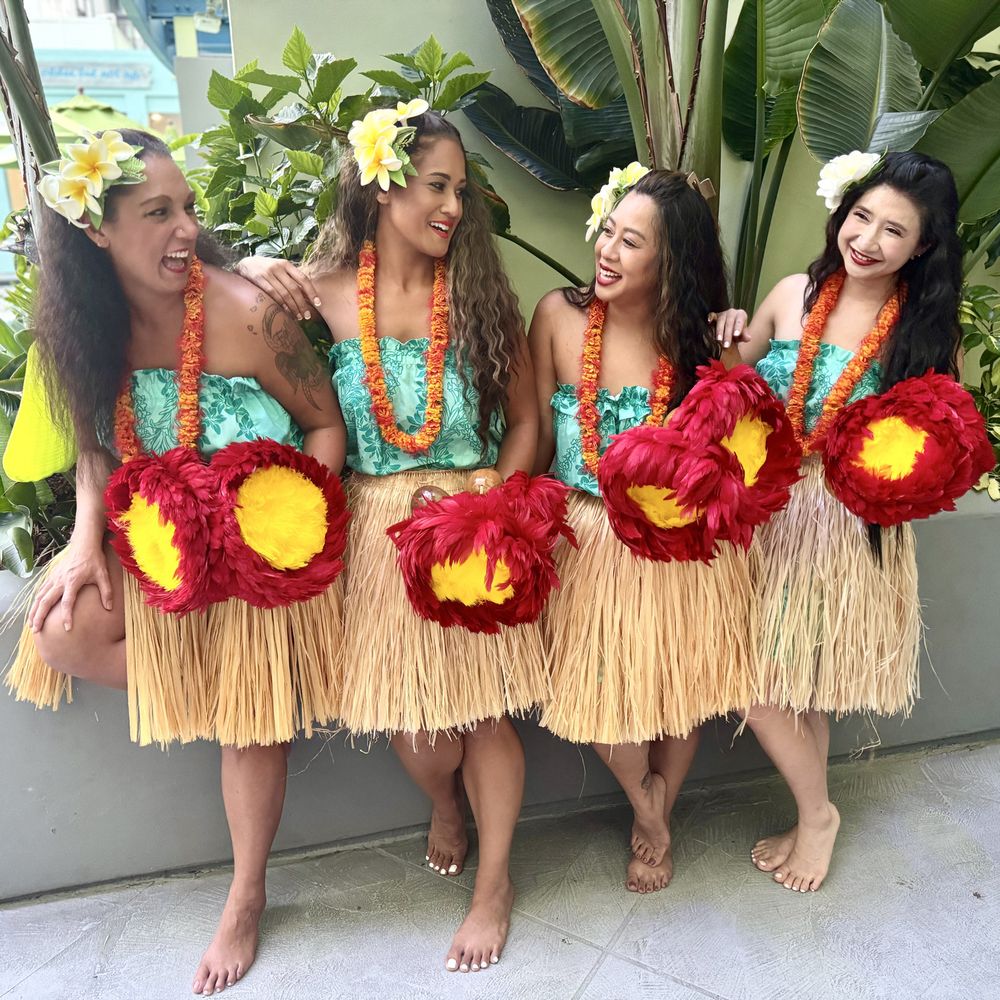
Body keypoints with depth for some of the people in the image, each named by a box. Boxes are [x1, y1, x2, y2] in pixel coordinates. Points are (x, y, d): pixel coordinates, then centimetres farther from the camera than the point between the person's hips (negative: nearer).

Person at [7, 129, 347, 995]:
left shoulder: (244, 314, -21)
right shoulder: (93, 323, -6)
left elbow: (326, 423, -13)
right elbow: (99, 444, 5)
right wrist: (88, 539, -10)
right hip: (160, 541, 5)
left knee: (251, 719, 1)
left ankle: (246, 901, 26)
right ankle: (236, 702, 9)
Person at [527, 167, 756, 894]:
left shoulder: (700, 336, -7)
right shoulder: (560, 315, -9)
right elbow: (538, 432, -5)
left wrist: (733, 358, -18)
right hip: (589, 537, 0)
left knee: (680, 683, 13)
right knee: (598, 686, 6)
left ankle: (659, 815, 44)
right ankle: (646, 799, 40)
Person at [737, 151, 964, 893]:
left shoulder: (927, 331, -4)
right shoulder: (793, 295, 0)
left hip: (852, 527, -3)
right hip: (768, 512, 3)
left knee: (807, 683, 6)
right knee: (753, 674, 7)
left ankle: (815, 814, 34)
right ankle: (816, 813, 32)